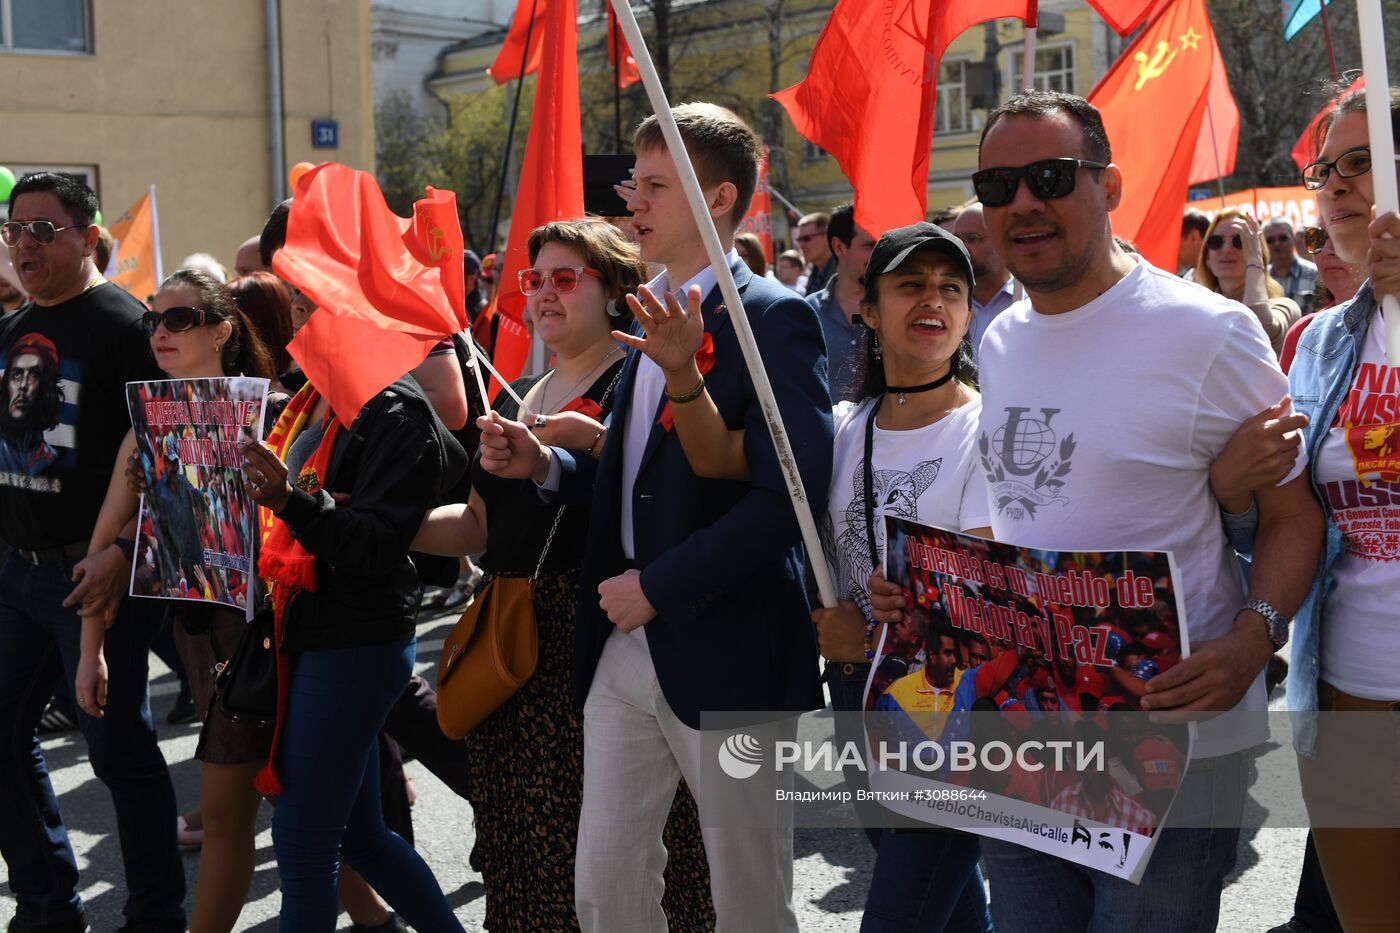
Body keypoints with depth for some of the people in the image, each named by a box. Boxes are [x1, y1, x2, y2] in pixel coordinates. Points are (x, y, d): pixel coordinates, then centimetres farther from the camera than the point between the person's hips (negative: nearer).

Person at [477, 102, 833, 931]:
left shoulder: (773, 318, -12)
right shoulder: (649, 317, 14)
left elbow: (792, 491, -22)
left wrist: (658, 587, -20)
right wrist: (544, 464, 2)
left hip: (728, 650, -7)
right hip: (626, 646, 8)